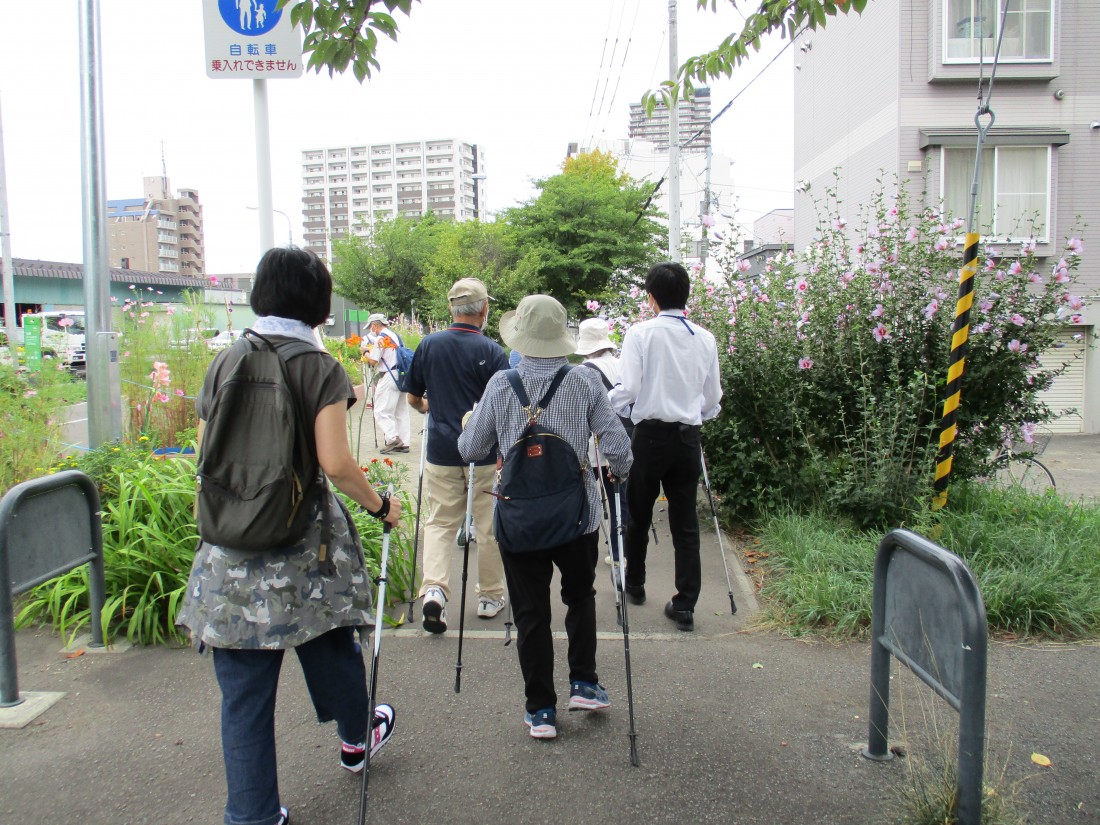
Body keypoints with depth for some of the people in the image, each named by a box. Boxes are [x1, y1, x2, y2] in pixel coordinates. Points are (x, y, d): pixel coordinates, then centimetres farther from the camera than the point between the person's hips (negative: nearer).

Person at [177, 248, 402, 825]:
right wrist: (380, 506, 0)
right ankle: (355, 739, 47)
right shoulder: (319, 368, -8)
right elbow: (335, 463, -16)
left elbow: (205, 454, 5)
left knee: (244, 688, 9)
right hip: (306, 542, -2)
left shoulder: (224, 363, 2)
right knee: (330, 647, 23)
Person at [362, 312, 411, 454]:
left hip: (388, 377, -9)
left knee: (381, 411, -6)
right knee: (401, 412, 10)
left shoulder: (380, 338, -10)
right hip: (400, 376, 9)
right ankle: (403, 442, 12)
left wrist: (366, 354, 6)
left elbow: (373, 361, -14)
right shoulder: (395, 335, 16)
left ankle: (392, 439, -18)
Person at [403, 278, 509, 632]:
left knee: (439, 522, 11)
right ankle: (490, 596, 23)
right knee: (488, 526, 11)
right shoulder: (492, 351, -10)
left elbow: (413, 399, 9)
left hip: (441, 449, 2)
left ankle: (434, 588, -8)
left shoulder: (428, 345, 0)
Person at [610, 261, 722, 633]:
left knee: (638, 515, 16)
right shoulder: (705, 338, 2)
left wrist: (608, 416, 5)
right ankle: (685, 605, 10)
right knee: (685, 522, 8)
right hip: (688, 436, 3)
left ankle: (634, 584, 34)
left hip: (650, 434, -3)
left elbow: (626, 390, -15)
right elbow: (713, 398, 9)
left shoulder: (640, 333, -9)